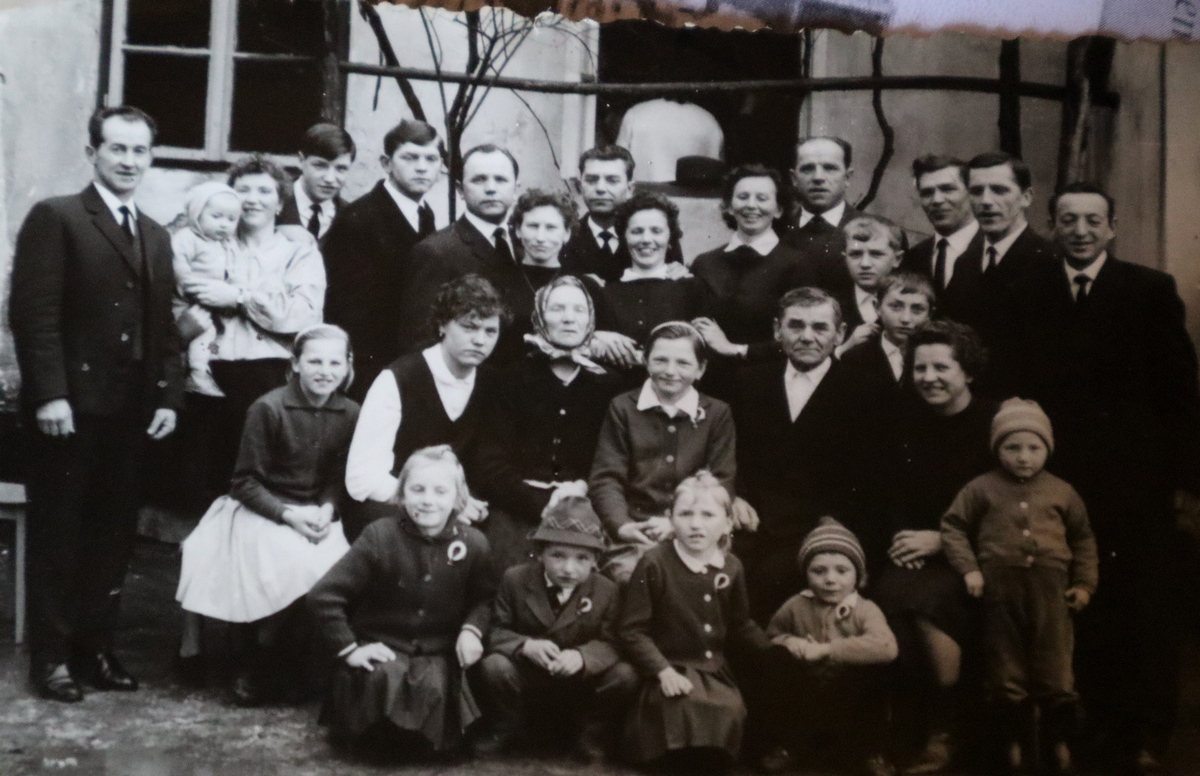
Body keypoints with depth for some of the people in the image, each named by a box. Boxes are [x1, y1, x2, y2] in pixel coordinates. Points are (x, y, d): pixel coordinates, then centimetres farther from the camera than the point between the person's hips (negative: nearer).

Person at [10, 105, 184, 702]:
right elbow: (32, 313, -11)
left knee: (113, 537, 9)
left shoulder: (155, 236, 17)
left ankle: (95, 648, 19)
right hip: (71, 407, -5)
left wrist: (168, 396, 6)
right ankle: (51, 657, 13)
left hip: (131, 411, 6)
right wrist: (49, 394, -17)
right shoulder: (55, 218, -3)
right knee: (56, 537, 4)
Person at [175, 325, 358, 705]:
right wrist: (288, 514, -19)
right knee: (295, 567, -29)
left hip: (315, 514, 4)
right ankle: (256, 664, -7)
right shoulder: (268, 409, -12)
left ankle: (298, 654, -1)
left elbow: (339, 479, 7)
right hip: (261, 510, -4)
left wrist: (326, 510, -14)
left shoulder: (349, 414, -2)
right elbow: (246, 482, -8)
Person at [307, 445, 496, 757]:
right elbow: (323, 596, -13)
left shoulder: (473, 544, -6)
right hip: (382, 646, -2)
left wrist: (471, 629, -10)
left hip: (437, 652, 2)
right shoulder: (380, 537, -15)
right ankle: (371, 733, 1)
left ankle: (419, 738, 8)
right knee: (383, 678, -34)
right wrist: (348, 649, -15)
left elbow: (483, 598, 11)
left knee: (436, 688, -28)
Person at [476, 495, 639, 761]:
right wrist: (525, 645, -30)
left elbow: (609, 643, -12)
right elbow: (496, 631, -8)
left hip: (580, 684, 0)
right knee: (494, 666, -31)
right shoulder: (515, 580, -9)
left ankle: (590, 731, 4)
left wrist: (582, 656, -35)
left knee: (624, 676, -25)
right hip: (527, 679, 0)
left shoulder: (607, 592, -9)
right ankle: (510, 727, 1)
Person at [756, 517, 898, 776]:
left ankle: (864, 752, -1)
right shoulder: (796, 606, -5)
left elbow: (886, 647, -35)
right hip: (803, 703, 2)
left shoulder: (865, 610, -14)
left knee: (867, 674, -30)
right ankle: (789, 744, 5)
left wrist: (825, 650, -35)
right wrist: (787, 642, -13)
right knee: (775, 666, -23)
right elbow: (770, 636, 12)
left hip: (849, 707, -2)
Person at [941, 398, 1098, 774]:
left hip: (1050, 590, 1)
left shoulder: (1062, 492, 7)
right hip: (1001, 589, -1)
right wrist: (968, 568, -5)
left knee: (1056, 673, 5)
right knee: (1007, 674, 9)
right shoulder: (981, 489, 1)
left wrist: (1084, 583, 10)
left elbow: (1083, 538, 16)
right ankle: (1014, 739, 25)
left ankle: (1057, 740, 25)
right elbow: (953, 525, 5)